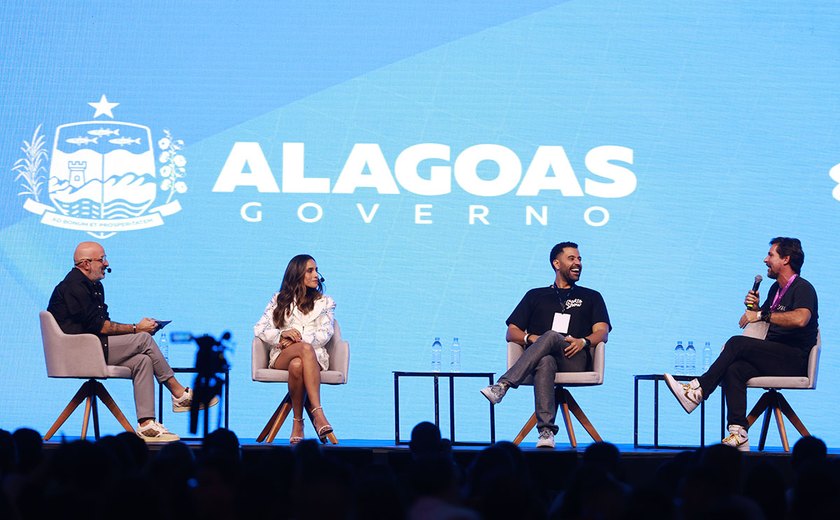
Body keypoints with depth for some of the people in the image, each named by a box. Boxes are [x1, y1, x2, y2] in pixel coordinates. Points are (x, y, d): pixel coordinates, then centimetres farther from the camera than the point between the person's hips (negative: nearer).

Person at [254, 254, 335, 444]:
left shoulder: (325, 302, 19)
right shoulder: (279, 300, 19)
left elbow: (325, 334, 3)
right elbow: (260, 329, 8)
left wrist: (296, 340, -11)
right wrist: (282, 335, -12)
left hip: (315, 357, 1)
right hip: (282, 357, -1)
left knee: (297, 365, -40)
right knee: (306, 349, -40)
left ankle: (298, 422, -42)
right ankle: (317, 413, -46)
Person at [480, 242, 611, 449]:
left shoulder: (591, 297, 25)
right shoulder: (536, 296, 27)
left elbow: (602, 333, 9)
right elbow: (511, 332, 18)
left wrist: (583, 342, -14)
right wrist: (530, 338, -5)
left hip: (575, 361, -1)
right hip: (540, 359, 1)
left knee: (552, 336, -35)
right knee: (545, 362, -39)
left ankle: (502, 386, -46)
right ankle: (546, 431, -51)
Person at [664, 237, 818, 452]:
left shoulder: (803, 288, -7)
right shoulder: (776, 288, 22)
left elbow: (800, 319, -29)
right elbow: (760, 317, 33)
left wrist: (762, 315, -24)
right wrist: (754, 307, 10)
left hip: (794, 360, -8)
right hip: (774, 357, 8)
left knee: (737, 343, -24)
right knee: (734, 370, -22)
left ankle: (697, 392, -21)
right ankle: (738, 435, -32)